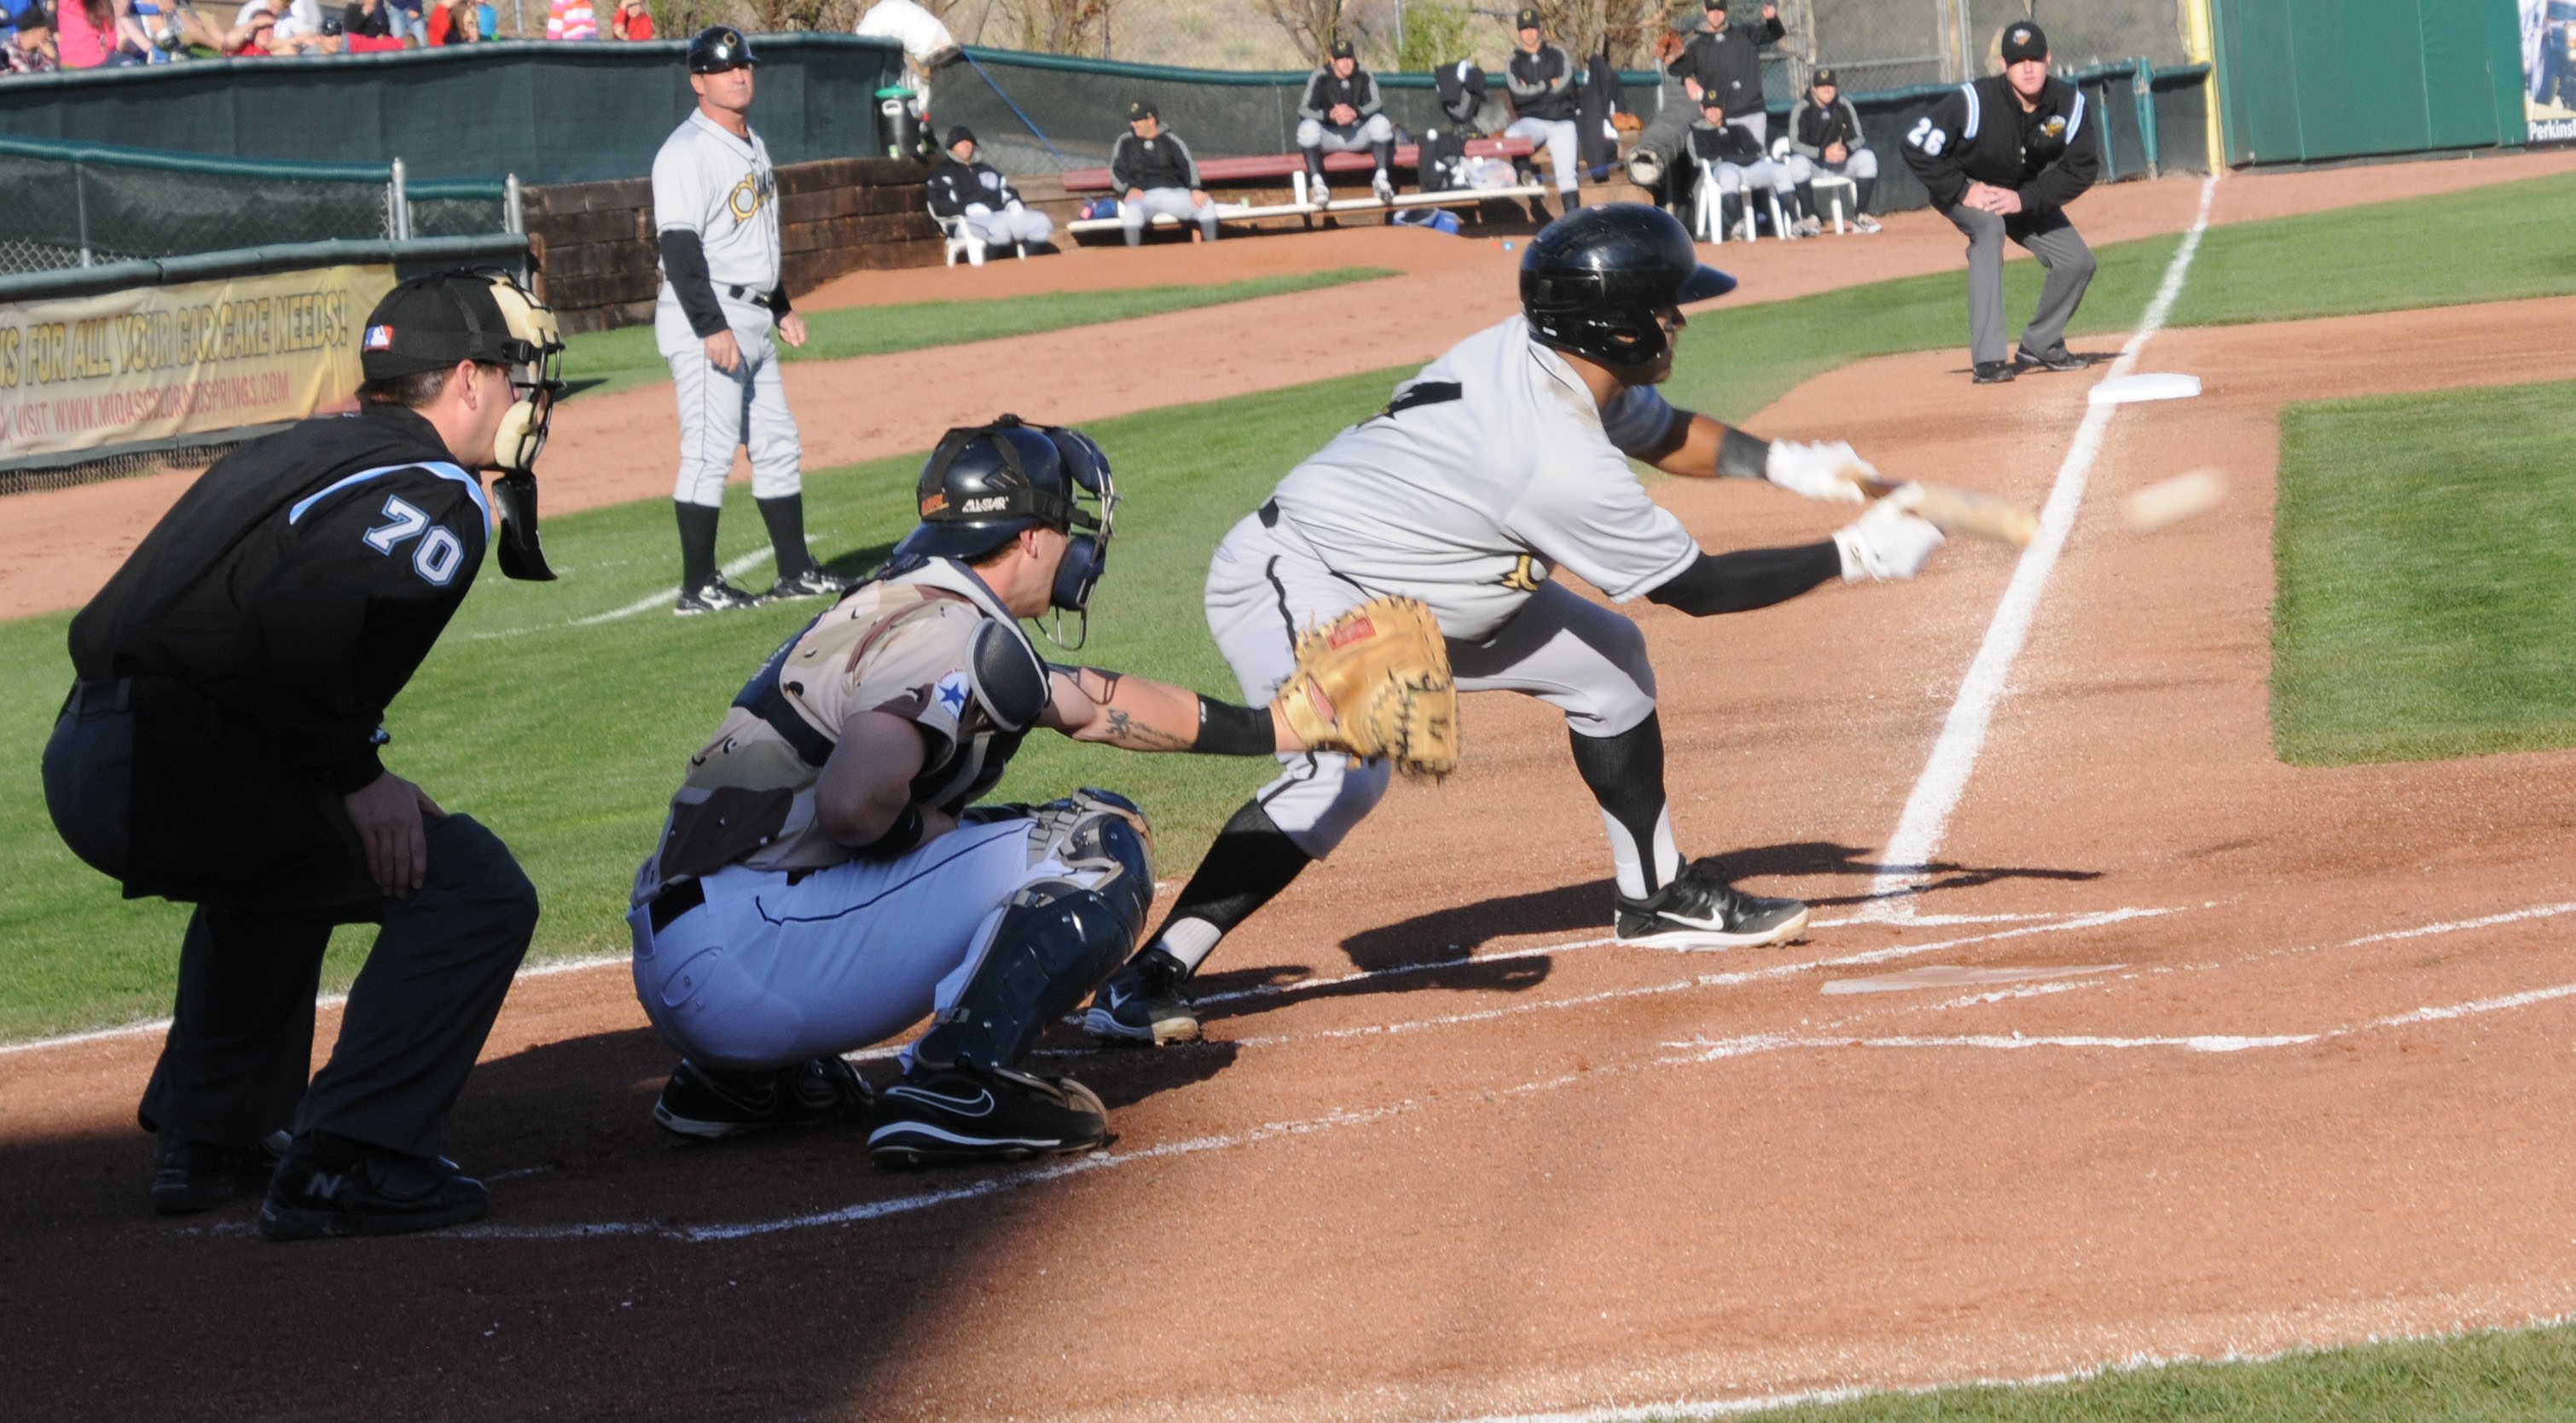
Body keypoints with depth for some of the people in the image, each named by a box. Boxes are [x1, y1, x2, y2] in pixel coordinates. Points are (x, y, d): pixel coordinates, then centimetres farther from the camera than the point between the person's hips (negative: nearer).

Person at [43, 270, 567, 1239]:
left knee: (276, 868, 38)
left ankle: (208, 1138, 38)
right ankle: (343, 1165, -9)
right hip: (177, 770, -10)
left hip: (80, 759, 10)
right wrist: (356, 776, -14)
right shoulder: (437, 494, -5)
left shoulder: (303, 451, 24)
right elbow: (300, 614, -23)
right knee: (475, 890, -5)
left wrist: (349, 773, 18)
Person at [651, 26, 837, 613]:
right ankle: (698, 587, -7)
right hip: (705, 318, -10)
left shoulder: (752, 145, 16)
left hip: (752, 318, 10)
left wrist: (781, 306, 25)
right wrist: (712, 327, -25)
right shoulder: (686, 152, -13)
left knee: (779, 447, 12)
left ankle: (797, 573, 19)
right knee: (710, 450, -10)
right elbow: (680, 247, -20)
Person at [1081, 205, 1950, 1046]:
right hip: (1289, 581, -10)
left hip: (1415, 586, 10)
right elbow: (1696, 588, -19)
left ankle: (1657, 897, 29)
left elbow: (1658, 432, 16)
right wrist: (1856, 558, -12)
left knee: (1606, 656, 13)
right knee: (1347, 770, -33)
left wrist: (1781, 463, 0)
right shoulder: (1559, 462, -31)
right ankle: (1148, 979, -30)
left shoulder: (1532, 352, -6)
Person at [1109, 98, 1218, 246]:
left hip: (1174, 192, 1)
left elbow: (1188, 164, 0)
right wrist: (1128, 189, -14)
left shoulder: (1170, 140, 10)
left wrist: (1195, 189, -20)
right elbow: (1115, 171, 7)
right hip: (1142, 195, -1)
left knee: (1207, 204, -23)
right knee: (1132, 212, -38)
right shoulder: (1126, 142, 12)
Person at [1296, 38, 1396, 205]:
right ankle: (1317, 182, -34)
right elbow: (1303, 110, -17)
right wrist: (1329, 115, -37)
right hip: (1329, 137, -1)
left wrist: (1356, 112, -35)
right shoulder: (1320, 78, -8)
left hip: (1358, 135, 1)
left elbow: (1377, 104, -14)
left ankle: (1381, 179, -25)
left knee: (1380, 121, -26)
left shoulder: (1364, 77, -2)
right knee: (1308, 126, -32)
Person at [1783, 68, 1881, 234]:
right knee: (1798, 163, -36)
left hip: (1840, 163, 3)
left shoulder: (1844, 106, -2)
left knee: (1867, 157, -21)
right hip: (1812, 162, -3)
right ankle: (1812, 219, -27)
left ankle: (1860, 216, -16)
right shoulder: (1802, 109, -12)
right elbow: (1795, 144, -20)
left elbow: (1859, 138, -4)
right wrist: (1823, 152, -34)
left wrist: (1845, 149, -27)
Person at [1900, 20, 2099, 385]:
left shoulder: (2069, 103, -20)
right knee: (1989, 226, -37)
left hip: (2026, 193, 5)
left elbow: (2083, 167, -14)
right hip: (1964, 187, -5)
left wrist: (2025, 199, -25)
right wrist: (1961, 191, -30)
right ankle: (1988, 360, -39)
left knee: (2078, 261, -4)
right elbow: (1916, 146, -28)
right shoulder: (1975, 101, -32)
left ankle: (2039, 347, 23)